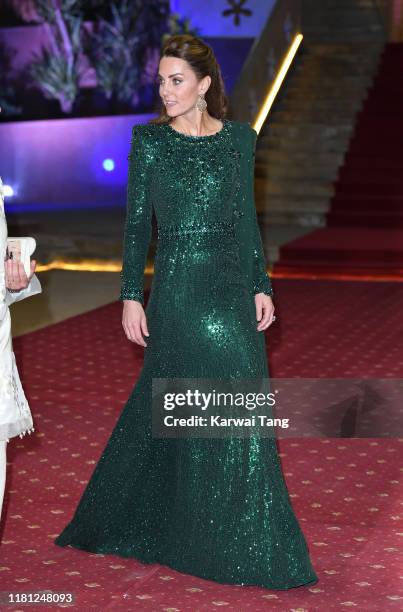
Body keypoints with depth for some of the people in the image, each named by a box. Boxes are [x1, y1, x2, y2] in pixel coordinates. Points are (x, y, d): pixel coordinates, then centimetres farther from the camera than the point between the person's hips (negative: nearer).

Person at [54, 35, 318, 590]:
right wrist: (131, 297, -6)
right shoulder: (149, 141, -1)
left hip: (231, 288, 3)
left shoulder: (239, 139, 6)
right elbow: (137, 223, -1)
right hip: (177, 289, -3)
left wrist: (261, 287, 4)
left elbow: (246, 219, 10)